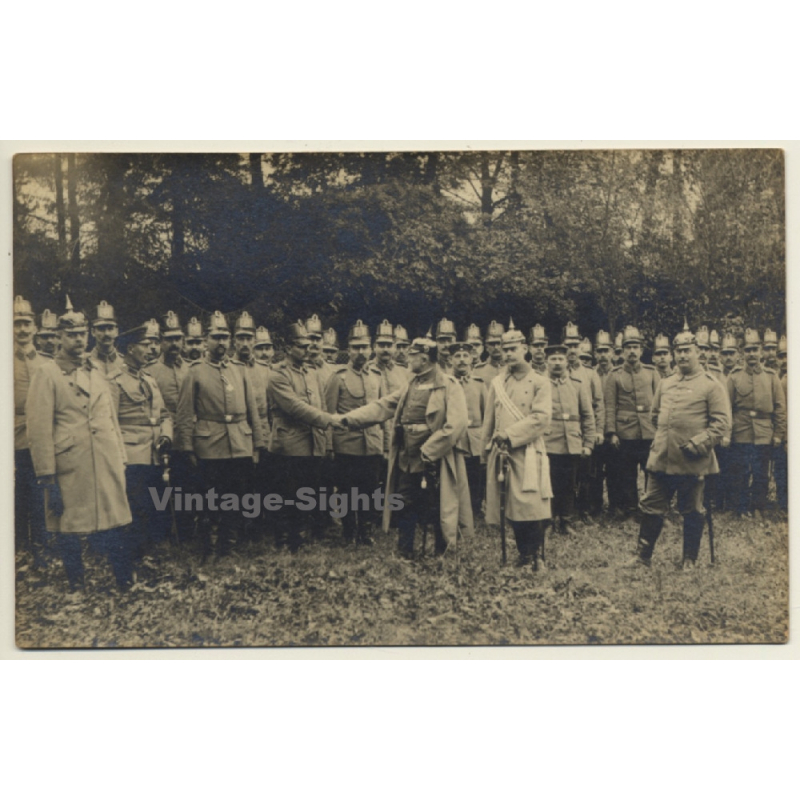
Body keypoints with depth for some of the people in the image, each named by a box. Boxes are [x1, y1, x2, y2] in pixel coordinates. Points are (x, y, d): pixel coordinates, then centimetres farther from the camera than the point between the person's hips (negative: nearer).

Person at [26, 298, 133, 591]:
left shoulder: (97, 372, 15)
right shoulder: (47, 373, -3)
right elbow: (39, 429, -8)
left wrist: (121, 462, 12)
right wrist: (48, 480, -12)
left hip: (108, 467, 5)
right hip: (69, 470, -4)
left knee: (117, 528, 5)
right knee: (68, 533, 6)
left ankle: (127, 586, 15)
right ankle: (77, 589, 20)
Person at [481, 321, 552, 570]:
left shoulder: (540, 382, 1)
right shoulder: (496, 383, 13)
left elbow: (541, 418, -10)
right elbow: (489, 421, 17)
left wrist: (510, 435, -13)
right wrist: (486, 450, 15)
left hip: (527, 452, -4)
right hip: (501, 453, 4)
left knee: (531, 508, -9)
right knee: (513, 511, 5)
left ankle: (537, 558, 4)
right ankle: (524, 556, 16)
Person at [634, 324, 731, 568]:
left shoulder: (711, 385, -4)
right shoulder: (664, 384, 10)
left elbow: (722, 423, -9)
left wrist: (697, 443, -18)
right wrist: (665, 437, 13)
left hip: (692, 463, -4)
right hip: (661, 459, 4)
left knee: (692, 512, 10)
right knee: (651, 509, 6)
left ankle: (689, 561, 22)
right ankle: (643, 557, 16)